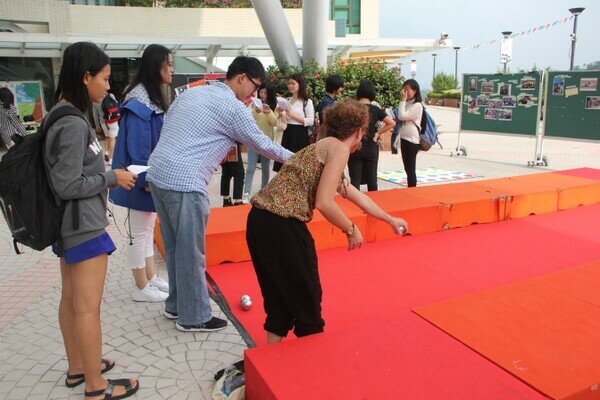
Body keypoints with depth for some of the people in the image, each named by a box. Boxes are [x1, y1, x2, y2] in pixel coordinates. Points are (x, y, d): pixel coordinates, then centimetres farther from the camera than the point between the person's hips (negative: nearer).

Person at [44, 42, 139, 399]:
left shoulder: (60, 116, 9)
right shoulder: (73, 124, -21)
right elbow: (68, 185, -22)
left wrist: (109, 177, 10)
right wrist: (112, 178, -12)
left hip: (69, 225, 10)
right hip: (84, 226, -10)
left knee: (71, 300, 19)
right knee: (88, 307, 1)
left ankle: (77, 367, 36)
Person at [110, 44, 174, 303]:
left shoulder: (153, 98, 11)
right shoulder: (139, 102, -20)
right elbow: (137, 147, -23)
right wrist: (146, 181, -20)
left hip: (152, 177, 10)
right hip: (141, 180, -10)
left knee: (148, 229, 17)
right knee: (139, 233, 3)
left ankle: (151, 277, 31)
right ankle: (142, 288, 16)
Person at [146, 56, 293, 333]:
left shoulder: (191, 93, 17)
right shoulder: (233, 108, -7)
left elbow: (167, 123, 19)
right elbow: (261, 144, 1)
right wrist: (292, 158, 15)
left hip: (157, 174, 9)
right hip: (184, 183, -9)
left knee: (174, 246, 19)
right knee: (191, 252, 3)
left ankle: (176, 305, 33)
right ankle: (194, 317, 16)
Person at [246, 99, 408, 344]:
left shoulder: (324, 146, 25)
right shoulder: (339, 149, -4)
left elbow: (358, 196, 35)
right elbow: (324, 204, -16)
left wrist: (390, 220, 46)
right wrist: (352, 230, 2)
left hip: (259, 221, 9)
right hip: (282, 226, -9)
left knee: (278, 298, 23)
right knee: (307, 298, 13)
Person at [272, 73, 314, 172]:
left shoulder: (307, 101, -5)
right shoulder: (287, 101, 13)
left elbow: (310, 122, -14)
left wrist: (293, 115, -16)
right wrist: (281, 114, -1)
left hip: (300, 135, -5)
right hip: (287, 134, 6)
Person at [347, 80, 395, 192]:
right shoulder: (376, 109, -3)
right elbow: (392, 123, -6)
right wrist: (378, 133, 1)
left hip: (354, 148, -1)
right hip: (371, 148, 1)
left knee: (355, 180, 3)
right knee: (371, 179, 13)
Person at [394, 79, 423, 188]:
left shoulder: (417, 105, -12)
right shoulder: (407, 104, 13)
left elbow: (402, 116, -20)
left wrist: (403, 100, -15)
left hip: (412, 140, -8)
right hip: (404, 138, 8)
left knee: (411, 169, -3)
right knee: (407, 168, 13)